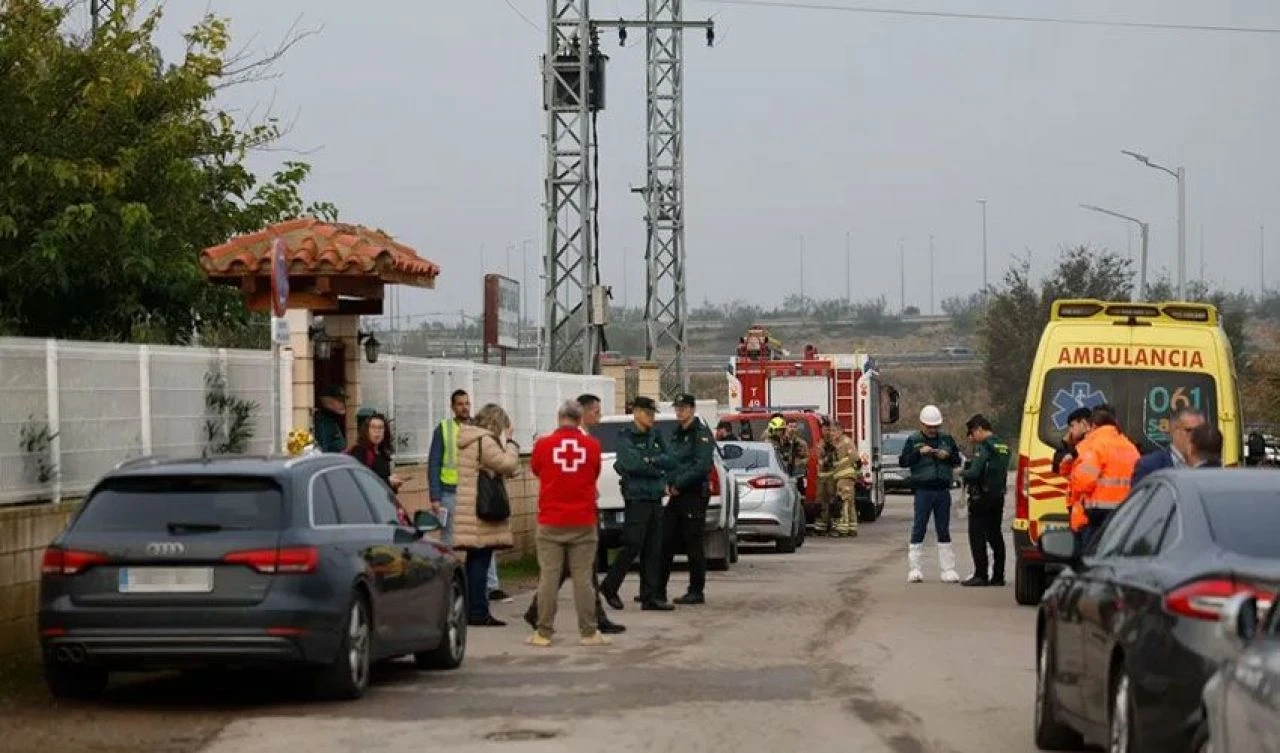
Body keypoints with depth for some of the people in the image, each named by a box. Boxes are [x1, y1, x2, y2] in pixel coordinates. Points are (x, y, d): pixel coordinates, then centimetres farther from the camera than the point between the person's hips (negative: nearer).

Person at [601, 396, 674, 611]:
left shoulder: (655, 437, 16)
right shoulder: (625, 437, -4)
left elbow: (669, 460, 8)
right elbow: (632, 464, -18)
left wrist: (648, 461, -8)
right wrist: (658, 468, -6)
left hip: (655, 499, 7)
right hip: (636, 499, -7)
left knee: (653, 551, 4)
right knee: (632, 546, -7)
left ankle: (650, 597, 6)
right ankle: (609, 587, 9)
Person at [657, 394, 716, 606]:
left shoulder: (701, 434, -8)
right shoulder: (676, 434, 18)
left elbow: (703, 466, -18)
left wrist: (679, 484, -16)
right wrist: (668, 483, 3)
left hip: (694, 495, -8)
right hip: (676, 495, 8)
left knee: (693, 545, -3)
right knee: (665, 543, 6)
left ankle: (696, 592, 4)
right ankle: (658, 591, 9)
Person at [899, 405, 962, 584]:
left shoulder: (947, 439, 10)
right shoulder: (913, 440, 2)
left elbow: (957, 460, 13)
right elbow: (903, 461, -5)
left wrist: (947, 456, -8)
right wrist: (919, 452, -18)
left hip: (943, 490, 3)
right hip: (923, 490, -3)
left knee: (944, 530, 7)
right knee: (919, 528, -3)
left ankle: (947, 569, 10)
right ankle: (914, 570, 0)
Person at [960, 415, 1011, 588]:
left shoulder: (985, 447, -15)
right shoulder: (1003, 447, 13)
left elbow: (974, 473, -21)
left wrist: (962, 472, -1)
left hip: (982, 497, -9)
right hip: (998, 496, 9)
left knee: (977, 536, -3)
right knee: (995, 536, 13)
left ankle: (981, 575, -5)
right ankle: (998, 576, 14)